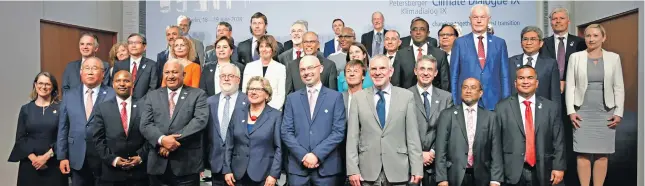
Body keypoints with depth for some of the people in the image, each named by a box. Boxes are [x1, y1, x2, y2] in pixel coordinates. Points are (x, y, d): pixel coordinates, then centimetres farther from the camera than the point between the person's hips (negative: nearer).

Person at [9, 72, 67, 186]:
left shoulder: (60, 108, -1)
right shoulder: (26, 109, 6)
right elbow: (20, 138, 4)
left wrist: (46, 156, -12)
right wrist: (33, 157, -8)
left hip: (54, 163, -2)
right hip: (30, 163, 2)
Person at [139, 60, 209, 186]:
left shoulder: (198, 94, 4)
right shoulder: (152, 96, 12)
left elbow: (200, 120, -10)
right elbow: (145, 125, 2)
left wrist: (176, 140, -17)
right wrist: (162, 139, -17)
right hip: (158, 164, 2)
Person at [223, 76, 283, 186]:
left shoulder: (276, 115, -2)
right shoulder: (238, 114, 7)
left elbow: (279, 148, -5)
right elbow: (229, 145, 8)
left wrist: (274, 174, -11)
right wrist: (227, 169, 2)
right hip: (238, 174, 3)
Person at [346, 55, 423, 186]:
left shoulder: (406, 96, 2)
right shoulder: (358, 98, 3)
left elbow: (412, 135, 1)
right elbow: (352, 136, 0)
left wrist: (416, 169, -3)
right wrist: (352, 169, -6)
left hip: (398, 170, 0)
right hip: (367, 171, 0)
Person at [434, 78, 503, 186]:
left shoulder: (490, 117, 4)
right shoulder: (447, 115, 1)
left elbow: (496, 151, 2)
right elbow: (441, 149, -2)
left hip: (481, 177, 1)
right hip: (455, 177, -1)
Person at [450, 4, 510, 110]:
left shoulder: (499, 43, 8)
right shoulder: (460, 43, 4)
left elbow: (505, 75, 8)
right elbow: (454, 75, 4)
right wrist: (454, 102, 0)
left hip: (493, 101, 1)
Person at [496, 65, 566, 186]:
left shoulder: (551, 107, 5)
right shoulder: (502, 107, 1)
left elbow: (558, 141, 4)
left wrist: (559, 167, -3)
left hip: (541, 172, 2)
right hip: (513, 172, -1)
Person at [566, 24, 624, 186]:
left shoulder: (613, 58, 5)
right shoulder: (575, 57, 2)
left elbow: (619, 87, 5)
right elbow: (570, 86, 1)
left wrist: (618, 113, -2)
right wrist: (571, 111, -6)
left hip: (605, 113, 1)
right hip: (582, 112, -1)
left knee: (602, 154, 4)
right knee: (583, 154, -1)